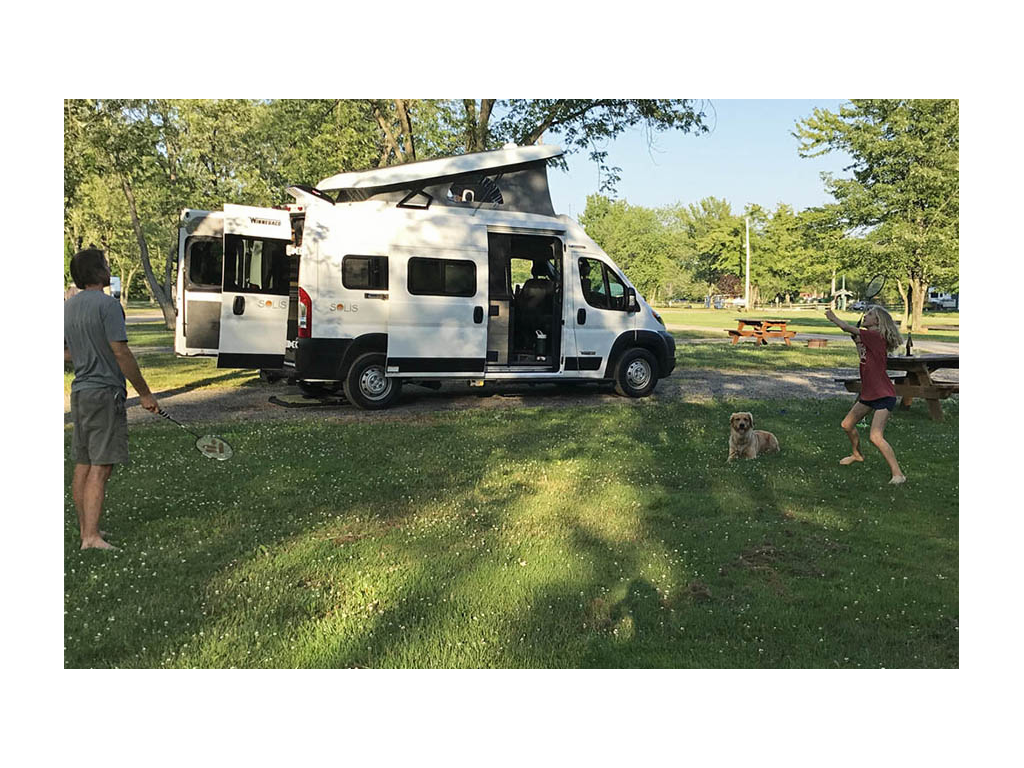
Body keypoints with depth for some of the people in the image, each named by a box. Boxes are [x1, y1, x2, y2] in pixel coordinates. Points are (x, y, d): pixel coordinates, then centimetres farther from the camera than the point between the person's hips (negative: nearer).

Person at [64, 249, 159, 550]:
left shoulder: (68, 306, 12)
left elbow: (66, 353, 18)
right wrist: (144, 393, -12)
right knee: (101, 466, -7)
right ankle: (92, 536, -8)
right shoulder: (108, 304, -14)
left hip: (79, 390, 8)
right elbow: (121, 353, -17)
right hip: (105, 392, -8)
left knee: (83, 463, 13)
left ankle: (85, 528, 23)